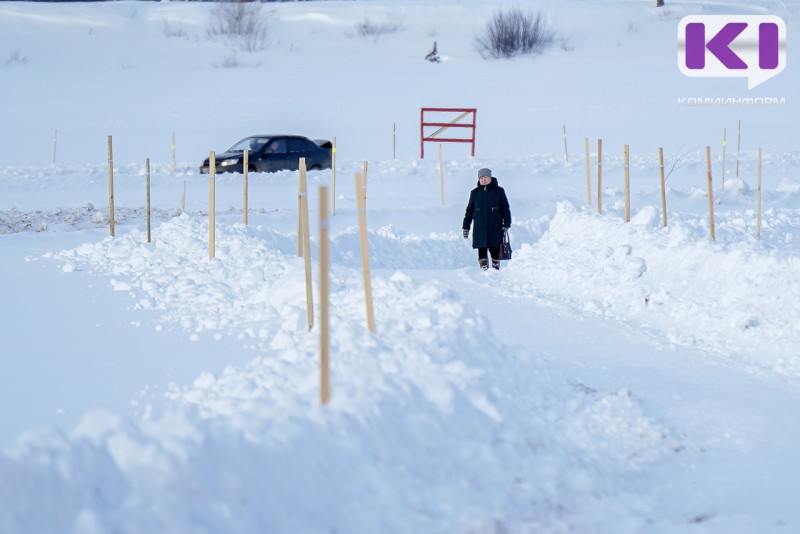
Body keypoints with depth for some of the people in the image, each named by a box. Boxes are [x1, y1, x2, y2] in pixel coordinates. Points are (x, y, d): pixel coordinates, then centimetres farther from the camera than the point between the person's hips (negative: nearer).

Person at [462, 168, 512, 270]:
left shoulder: (498, 191, 4)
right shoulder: (475, 193, 9)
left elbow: (505, 209, 6)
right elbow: (469, 211, 14)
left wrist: (506, 224, -3)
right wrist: (465, 227, 12)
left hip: (495, 228, -1)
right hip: (480, 229, 1)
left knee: (495, 250, 2)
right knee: (482, 250, -3)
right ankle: (484, 269, 1)